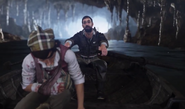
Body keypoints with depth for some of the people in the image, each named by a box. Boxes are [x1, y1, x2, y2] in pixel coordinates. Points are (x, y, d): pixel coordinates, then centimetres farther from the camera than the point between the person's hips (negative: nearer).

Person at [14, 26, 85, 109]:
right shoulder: (28, 61, -25)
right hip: (42, 92, 1)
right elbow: (26, 85, -8)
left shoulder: (67, 54, -30)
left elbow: (78, 79, -16)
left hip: (62, 91, -1)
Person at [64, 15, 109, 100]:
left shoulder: (98, 35, -12)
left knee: (102, 66, -32)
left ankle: (100, 92, -24)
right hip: (82, 59, 1)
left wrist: (103, 46, -61)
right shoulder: (79, 35, -11)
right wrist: (66, 45, -59)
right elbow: (71, 40, -31)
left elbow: (103, 40, -34)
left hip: (94, 59, -1)